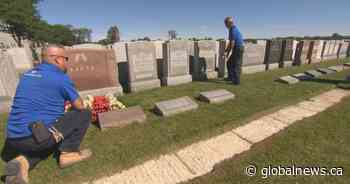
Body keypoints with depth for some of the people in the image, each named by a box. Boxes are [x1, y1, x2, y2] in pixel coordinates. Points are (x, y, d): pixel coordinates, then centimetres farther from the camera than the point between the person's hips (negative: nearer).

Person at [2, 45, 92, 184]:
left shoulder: (27, 75, 14)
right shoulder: (61, 78, -10)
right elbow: (80, 107, 0)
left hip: (15, 139, 8)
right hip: (39, 136, -7)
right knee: (85, 114, 3)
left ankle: (23, 161, 7)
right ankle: (68, 153, 6)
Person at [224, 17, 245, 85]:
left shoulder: (233, 30, -16)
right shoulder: (233, 29, 15)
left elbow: (232, 43, -19)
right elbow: (230, 42, 19)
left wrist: (228, 53, -14)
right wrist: (226, 50, 19)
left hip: (238, 48, -10)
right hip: (238, 48, 10)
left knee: (236, 65, -3)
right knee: (229, 62, 16)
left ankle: (236, 81, 5)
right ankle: (231, 77, 23)